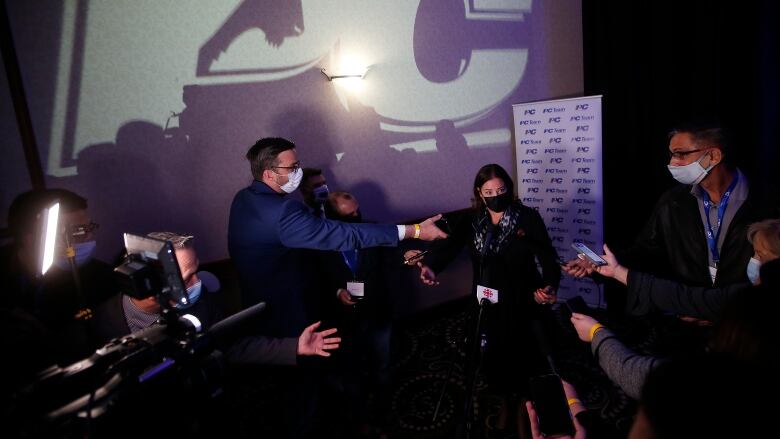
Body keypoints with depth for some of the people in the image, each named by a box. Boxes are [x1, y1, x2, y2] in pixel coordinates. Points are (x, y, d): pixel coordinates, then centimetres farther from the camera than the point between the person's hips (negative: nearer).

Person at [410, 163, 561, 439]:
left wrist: (549, 286, -36)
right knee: (495, 358, 18)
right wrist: (431, 266, -39)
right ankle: (504, 404, 48)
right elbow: (449, 244, -18)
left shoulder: (528, 218, -10)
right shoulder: (472, 221, -3)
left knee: (524, 360, 13)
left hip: (523, 305, -2)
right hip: (487, 305, 2)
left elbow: (548, 257, -15)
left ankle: (523, 412, 42)